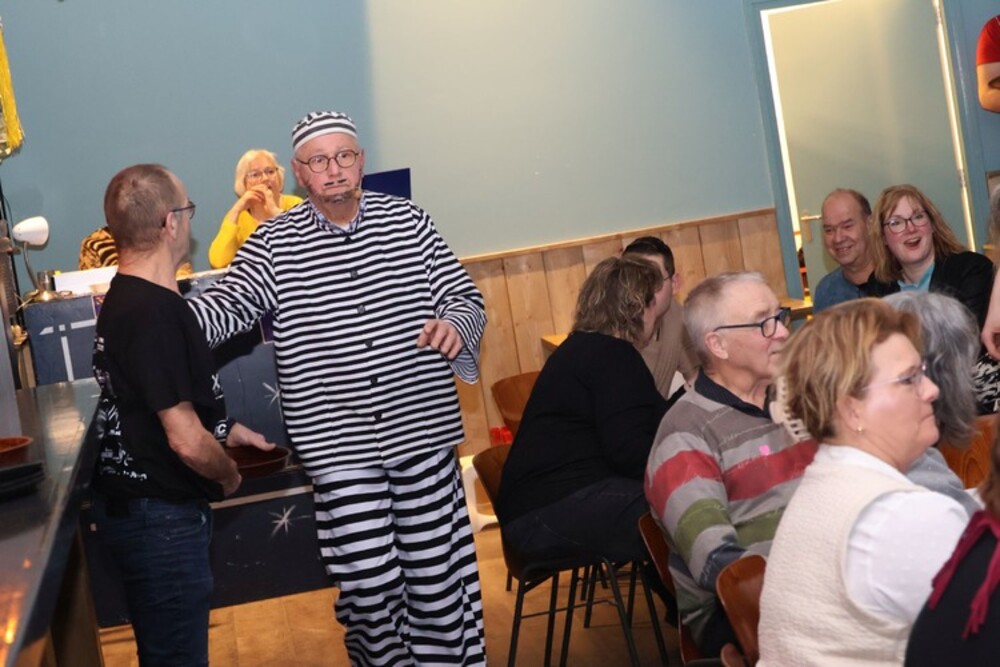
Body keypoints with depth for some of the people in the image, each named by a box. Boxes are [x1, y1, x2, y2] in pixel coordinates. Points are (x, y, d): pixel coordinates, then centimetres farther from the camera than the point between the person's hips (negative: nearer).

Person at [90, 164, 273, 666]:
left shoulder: (124, 297, 7)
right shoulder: (153, 312, -25)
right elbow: (187, 442, -27)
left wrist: (225, 428, 19)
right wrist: (229, 474, -7)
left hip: (134, 504, 10)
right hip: (159, 514, -10)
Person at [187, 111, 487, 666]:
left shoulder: (407, 221, 3)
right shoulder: (273, 245, 0)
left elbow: (465, 297, 6)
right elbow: (223, 308, -10)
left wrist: (454, 324, -17)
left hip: (422, 430, 1)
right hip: (338, 446, -1)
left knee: (437, 572, 9)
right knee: (369, 580, 1)